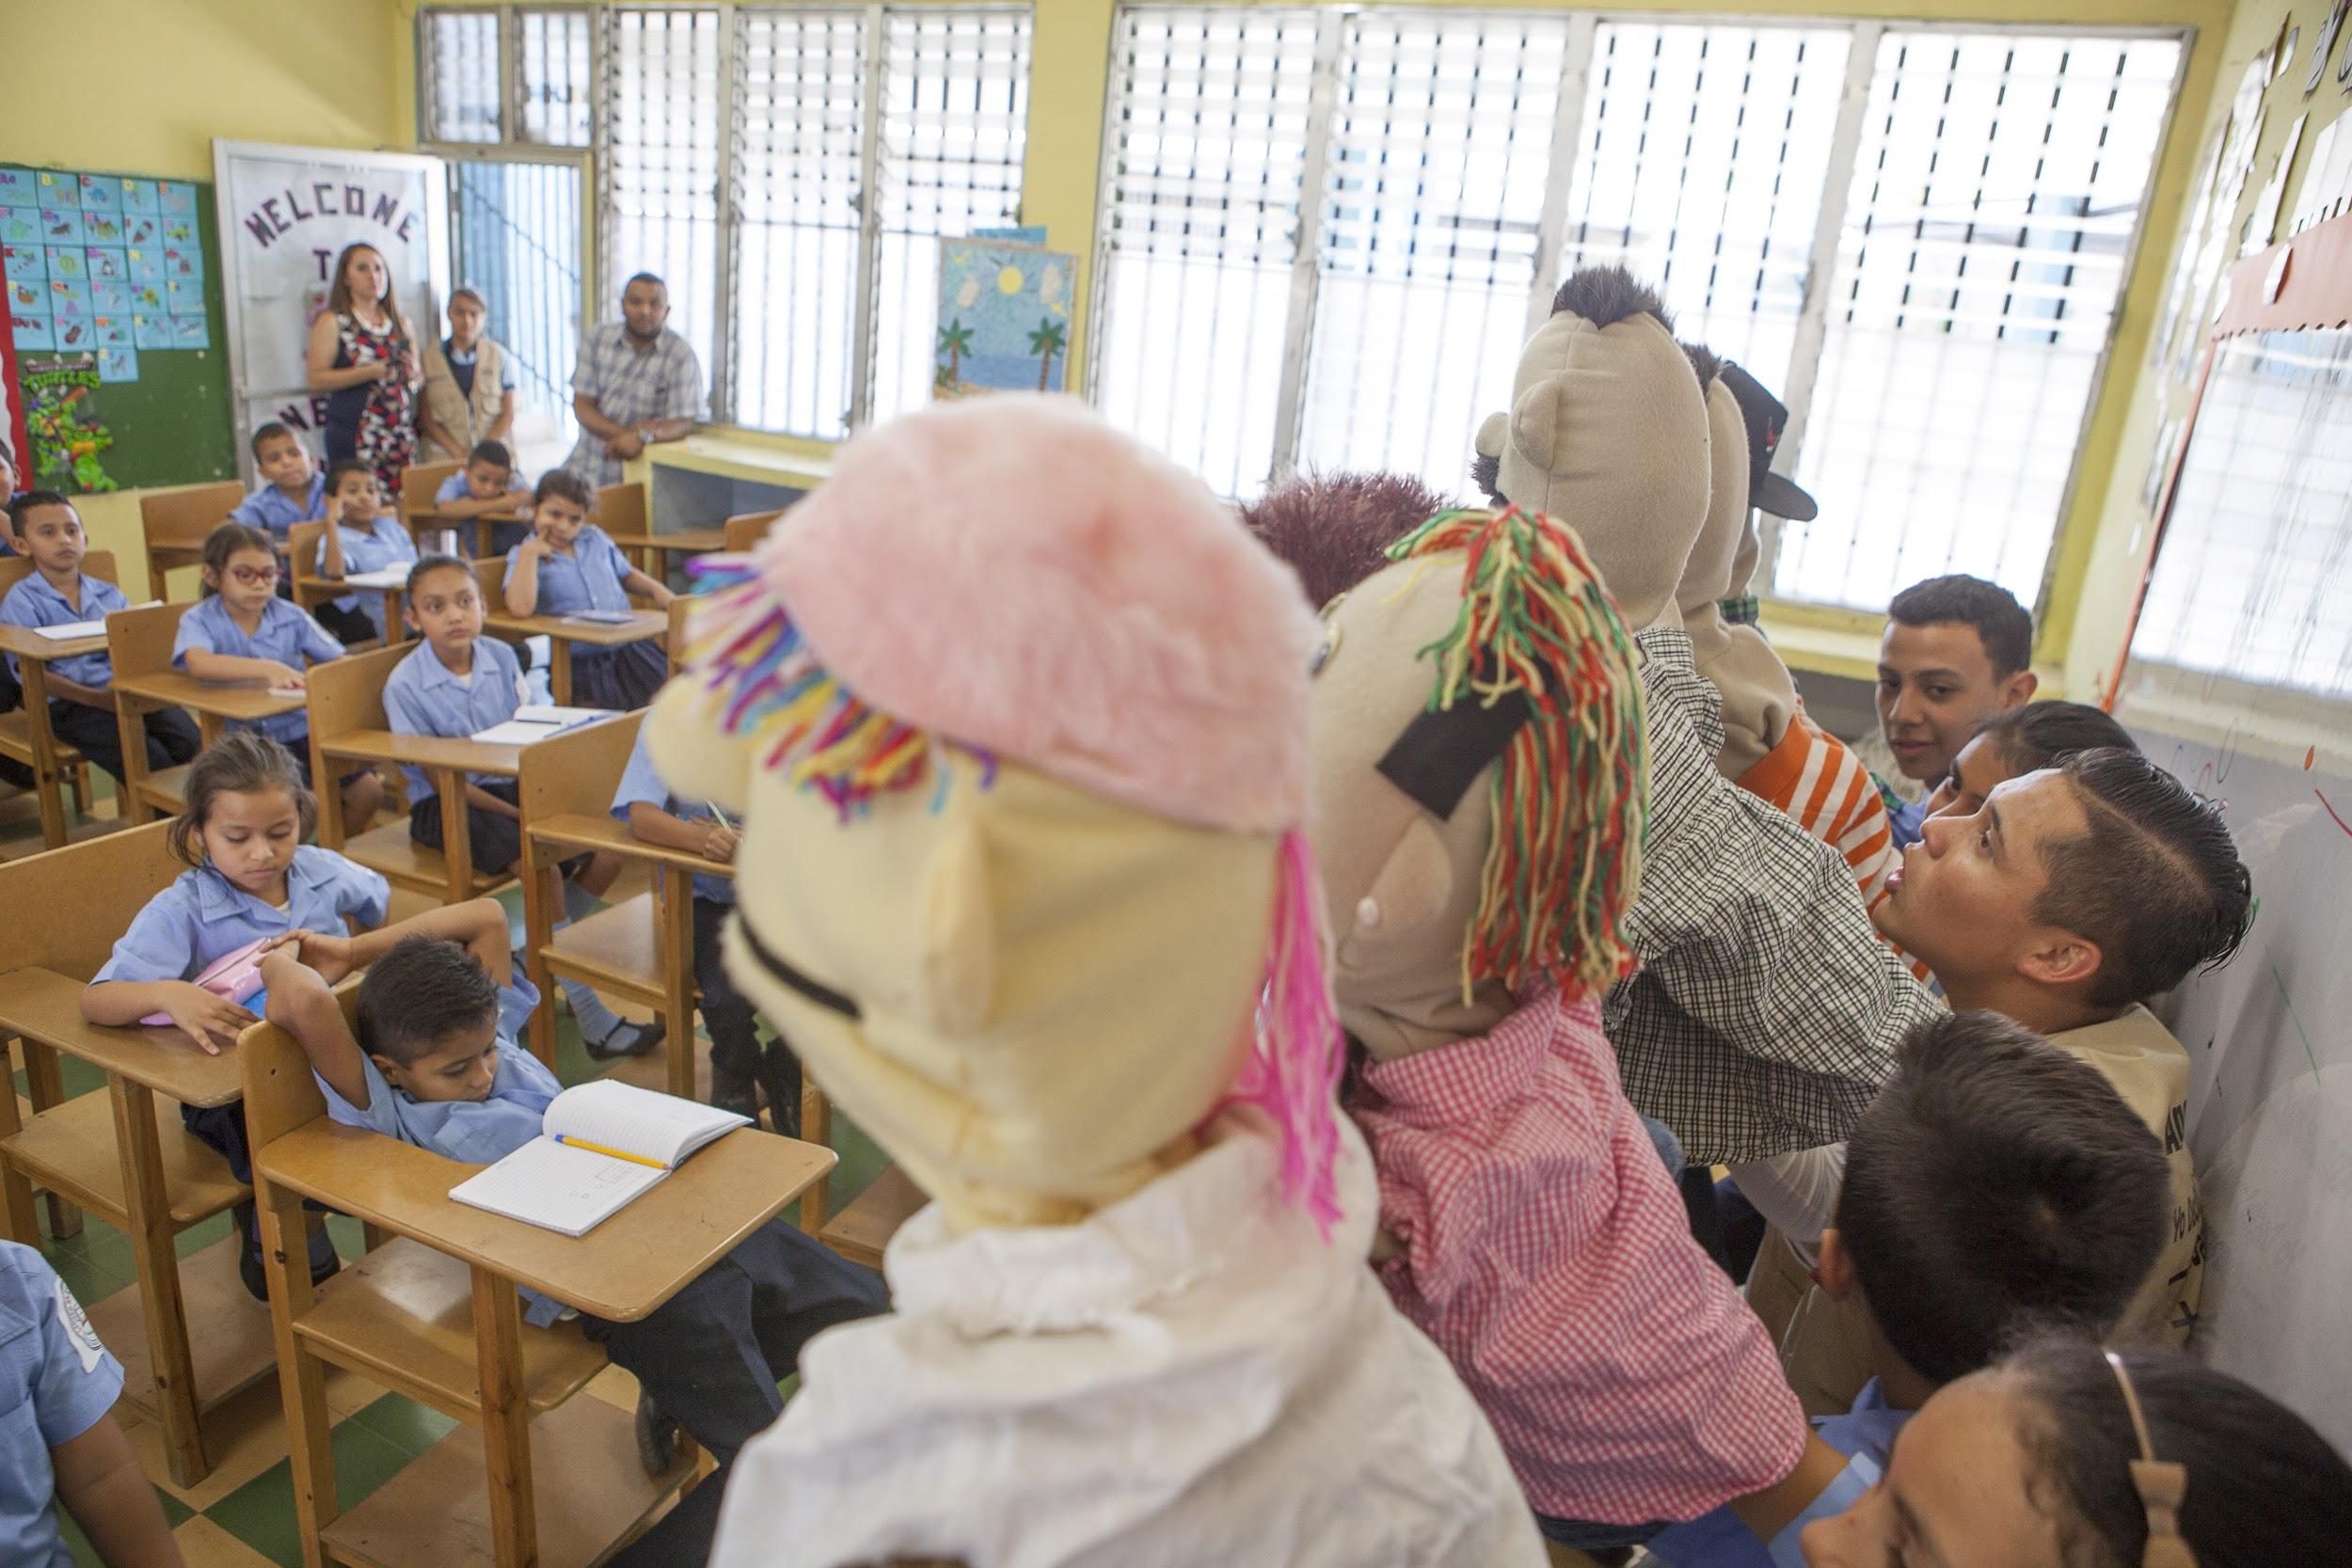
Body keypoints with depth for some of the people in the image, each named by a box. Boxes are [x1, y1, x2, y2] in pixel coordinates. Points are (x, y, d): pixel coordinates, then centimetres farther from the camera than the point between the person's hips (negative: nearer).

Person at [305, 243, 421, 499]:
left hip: (402, 435, 5)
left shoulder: (402, 324, 16)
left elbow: (416, 379, 25)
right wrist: (369, 372, -16)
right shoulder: (333, 321, 3)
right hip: (354, 436, -4)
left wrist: (411, 372, 2)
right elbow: (316, 379, -7)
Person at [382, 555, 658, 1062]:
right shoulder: (405, 685, -12)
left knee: (608, 851, -12)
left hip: (513, 784, 6)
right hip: (444, 806, -6)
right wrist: (515, 813, -19)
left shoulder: (502, 658, 2)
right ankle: (589, 1015, -26)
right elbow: (440, 778, -13)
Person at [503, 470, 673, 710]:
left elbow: (627, 575, 28)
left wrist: (657, 591, 8)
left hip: (629, 645, 5)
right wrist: (530, 552, -14)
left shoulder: (596, 538, 13)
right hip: (580, 661, -4)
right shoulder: (524, 556, -1)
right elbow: (520, 608, -20)